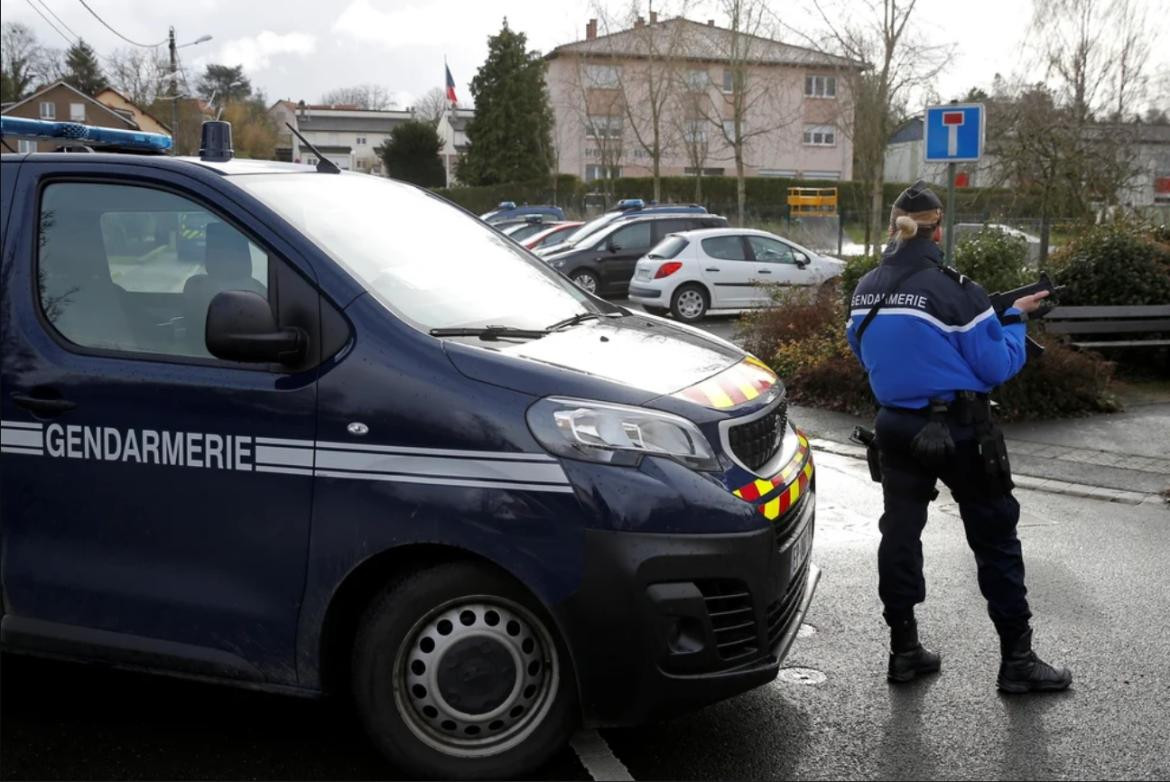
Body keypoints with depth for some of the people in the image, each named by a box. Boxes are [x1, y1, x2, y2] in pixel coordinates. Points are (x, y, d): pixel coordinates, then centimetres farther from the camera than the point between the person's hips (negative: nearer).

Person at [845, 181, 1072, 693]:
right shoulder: (953, 290, -18)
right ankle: (1017, 660, 14)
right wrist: (1015, 318, 3)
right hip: (957, 431, -5)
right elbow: (996, 367, -11)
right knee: (995, 539, 7)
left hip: (895, 428, 6)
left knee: (900, 533, 13)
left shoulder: (865, 291, 1)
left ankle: (904, 650, 20)